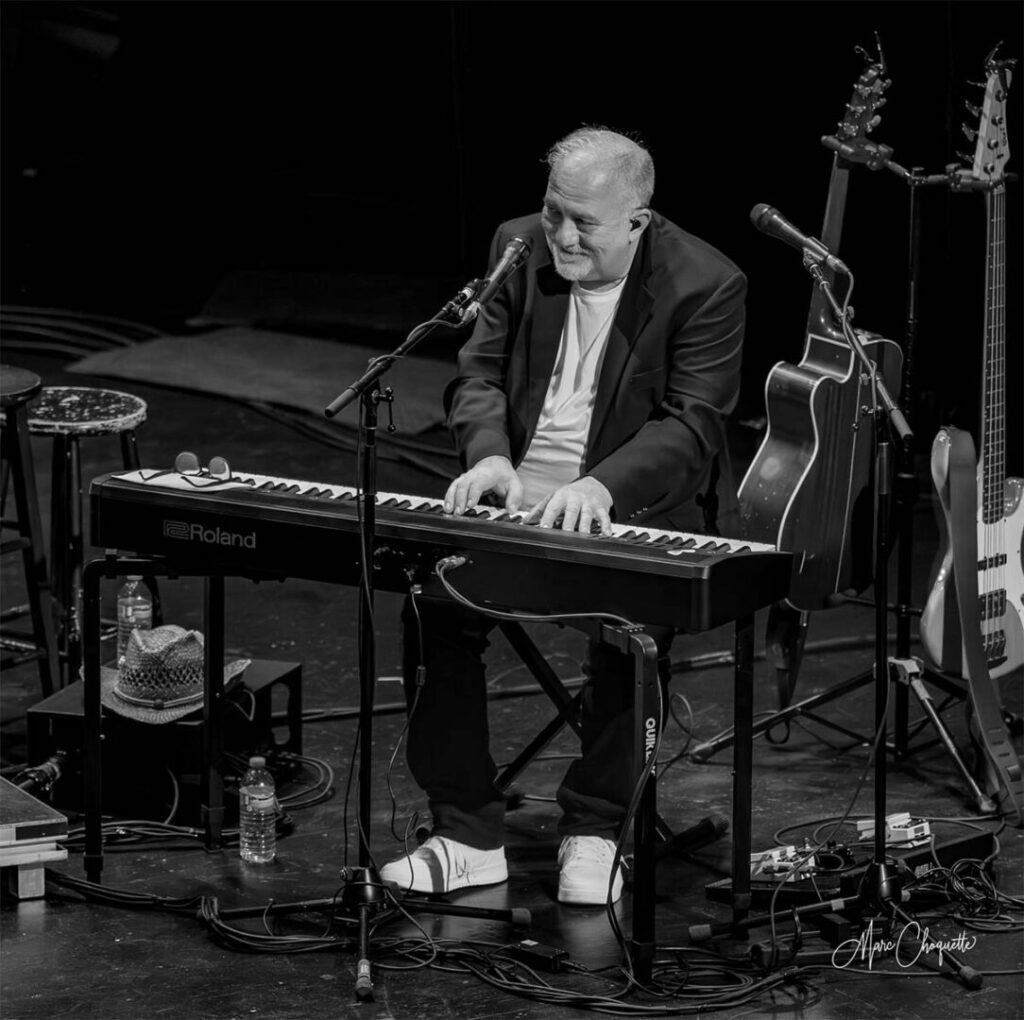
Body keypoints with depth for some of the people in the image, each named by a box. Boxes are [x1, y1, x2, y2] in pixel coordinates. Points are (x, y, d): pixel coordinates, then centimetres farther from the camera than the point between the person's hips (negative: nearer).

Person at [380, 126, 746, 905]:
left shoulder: (706, 286, -11)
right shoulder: (521, 249, 4)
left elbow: (692, 424, -17)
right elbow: (479, 373, 6)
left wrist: (602, 485, -34)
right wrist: (489, 455, -17)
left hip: (638, 511, -4)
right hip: (519, 499, 4)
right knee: (432, 594, -23)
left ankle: (594, 831, -14)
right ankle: (468, 836, -12)